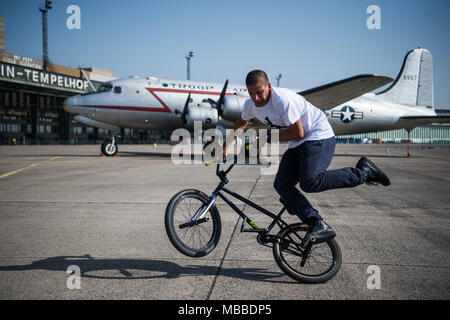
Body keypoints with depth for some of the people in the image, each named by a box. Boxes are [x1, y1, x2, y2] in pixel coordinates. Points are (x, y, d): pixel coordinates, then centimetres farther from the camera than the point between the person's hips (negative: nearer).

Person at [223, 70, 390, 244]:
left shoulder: (283, 99, -25)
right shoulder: (251, 105, 1)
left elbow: (297, 133, -22)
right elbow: (241, 124, 23)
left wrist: (269, 138, -13)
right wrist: (226, 145, 26)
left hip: (319, 137, -8)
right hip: (297, 145, 9)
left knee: (309, 182, -28)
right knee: (281, 184, -8)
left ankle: (362, 172, -11)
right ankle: (319, 226, -12)